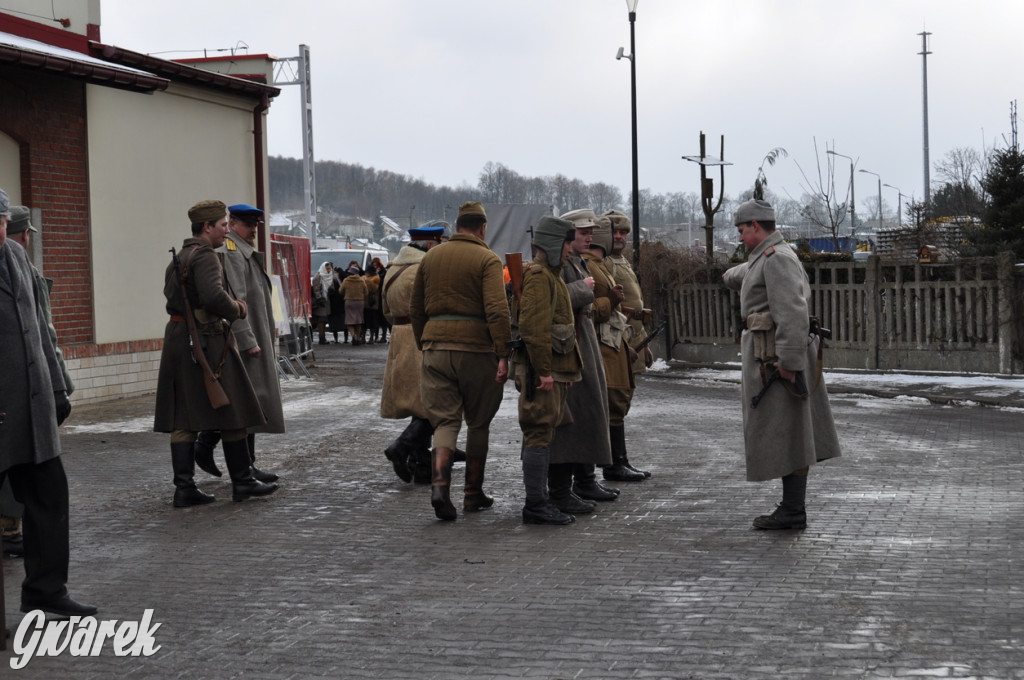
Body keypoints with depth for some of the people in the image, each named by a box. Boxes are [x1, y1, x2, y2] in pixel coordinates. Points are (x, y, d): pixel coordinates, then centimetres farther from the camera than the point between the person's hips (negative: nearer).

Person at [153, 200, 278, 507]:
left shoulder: (178, 258, 17)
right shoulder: (205, 256, -13)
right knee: (232, 411, 2)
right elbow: (214, 296, -27)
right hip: (207, 341, -9)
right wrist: (237, 310, -7)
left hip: (177, 340, 9)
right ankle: (242, 481, 9)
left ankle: (183, 487, 3)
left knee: (183, 418, 5)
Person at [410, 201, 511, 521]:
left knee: (445, 420, 4)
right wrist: (503, 355, -17)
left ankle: (439, 485, -18)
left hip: (435, 347, 4)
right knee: (478, 422, 11)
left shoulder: (431, 256, 11)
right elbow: (497, 310, -17)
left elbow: (415, 309, 15)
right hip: (476, 347, -3)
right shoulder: (487, 260, -5)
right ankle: (473, 494, 18)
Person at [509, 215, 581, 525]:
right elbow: (533, 327, -23)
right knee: (540, 434, -8)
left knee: (542, 435, 13)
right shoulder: (538, 276, -14)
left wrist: (563, 370, 22)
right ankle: (536, 505, -6)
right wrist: (544, 371, -24)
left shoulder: (549, 275, 21)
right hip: (542, 369, -11)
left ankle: (539, 499, 20)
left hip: (553, 370, 11)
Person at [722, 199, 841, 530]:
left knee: (785, 434, -7)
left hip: (776, 356, -10)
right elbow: (747, 272, 43)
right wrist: (733, 275, 59)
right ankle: (792, 506, 14)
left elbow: (792, 311, -25)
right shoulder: (767, 257, 17)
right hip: (780, 354, 10)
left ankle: (792, 512, -4)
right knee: (793, 435, 10)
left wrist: (788, 361, -28)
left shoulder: (776, 258, -15)